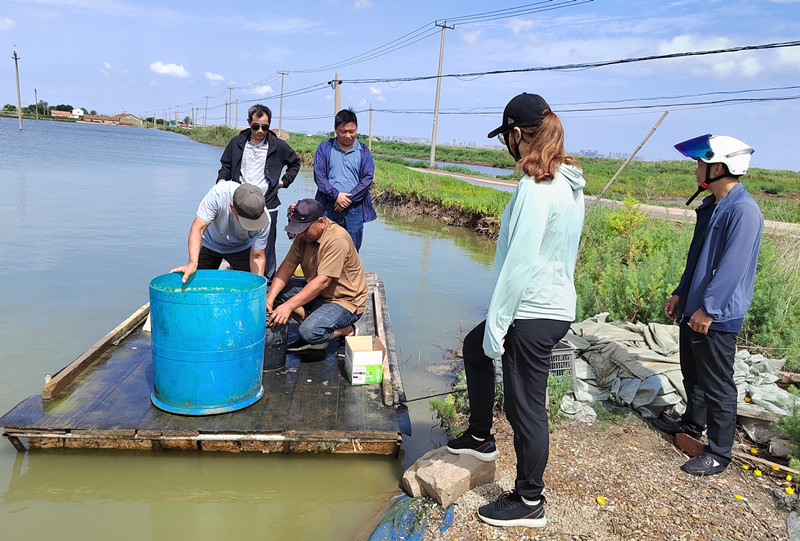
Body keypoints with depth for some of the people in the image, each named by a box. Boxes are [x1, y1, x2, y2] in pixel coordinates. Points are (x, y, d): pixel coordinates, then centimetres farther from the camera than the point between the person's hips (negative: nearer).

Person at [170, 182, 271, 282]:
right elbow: (198, 228, -32)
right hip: (209, 244, 0)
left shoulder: (264, 221, -33)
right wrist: (193, 262, -44)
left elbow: (257, 257, -21)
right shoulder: (218, 194, -38)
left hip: (240, 248, 0)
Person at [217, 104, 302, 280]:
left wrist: (284, 181, 8)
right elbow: (225, 166, 17)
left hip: (267, 206, -2)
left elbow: (295, 163, 19)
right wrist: (221, 180, -2)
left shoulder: (278, 146, 2)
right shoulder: (237, 143, 6)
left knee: (266, 249, 2)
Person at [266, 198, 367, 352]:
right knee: (276, 291, -7)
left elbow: (323, 281, -32)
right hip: (315, 291, 8)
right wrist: (270, 297, -17)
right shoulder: (304, 234, -1)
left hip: (345, 300, -8)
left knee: (310, 332, -28)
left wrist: (289, 306, -36)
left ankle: (349, 330, 0)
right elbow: (288, 265, -3)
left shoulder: (337, 240, -27)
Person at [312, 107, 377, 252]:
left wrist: (348, 198, -11)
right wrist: (336, 195, -13)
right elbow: (319, 175, 0)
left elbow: (367, 179, 0)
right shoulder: (325, 148, 7)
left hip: (355, 209, 1)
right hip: (329, 207, 0)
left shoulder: (363, 151, 9)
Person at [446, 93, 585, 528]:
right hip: (555, 302, 10)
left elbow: (520, 263, -24)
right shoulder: (568, 182, 8)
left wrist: (496, 325, -16)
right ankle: (480, 438, 40)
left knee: (525, 406, 3)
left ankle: (529, 503, 23)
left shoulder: (536, 187, -22)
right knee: (474, 347, 27)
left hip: (535, 313, -10)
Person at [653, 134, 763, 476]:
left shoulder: (743, 211, -20)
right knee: (692, 373, 24)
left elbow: (733, 265, -26)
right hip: (694, 311, 10)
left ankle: (718, 452, 16)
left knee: (717, 384, 2)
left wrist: (708, 308, -25)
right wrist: (681, 293, 16)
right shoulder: (711, 205, 10)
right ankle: (693, 422, 44)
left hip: (716, 317, -9)